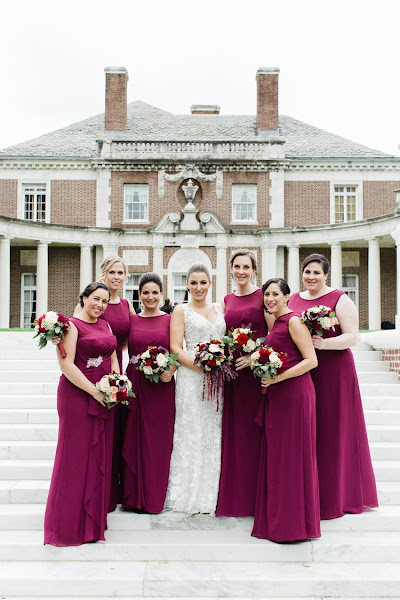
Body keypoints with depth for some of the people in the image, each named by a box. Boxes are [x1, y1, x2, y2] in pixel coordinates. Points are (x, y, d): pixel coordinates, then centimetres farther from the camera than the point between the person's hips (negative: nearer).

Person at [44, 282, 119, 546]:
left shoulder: (105, 325, 15)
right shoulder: (71, 325, -8)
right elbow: (66, 364, -15)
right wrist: (94, 391, -16)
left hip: (105, 397, 7)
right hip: (77, 394, -7)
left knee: (100, 456, 10)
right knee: (77, 456, -1)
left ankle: (94, 518, 22)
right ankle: (71, 523, 11)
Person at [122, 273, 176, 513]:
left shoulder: (170, 320, 3)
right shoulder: (131, 319, 8)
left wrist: (170, 372, -13)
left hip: (162, 387, -1)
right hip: (135, 384, 2)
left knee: (159, 439, 2)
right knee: (135, 438, 4)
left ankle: (155, 497, 14)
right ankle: (135, 497, 15)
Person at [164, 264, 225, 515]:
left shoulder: (220, 309, 16)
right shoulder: (181, 311, 3)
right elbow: (176, 348, -5)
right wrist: (201, 366, -18)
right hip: (191, 377, -4)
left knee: (214, 434, 5)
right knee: (192, 433, -3)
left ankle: (211, 495, 14)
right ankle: (190, 496, 7)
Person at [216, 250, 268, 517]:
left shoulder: (263, 296, -3)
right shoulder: (227, 300, 15)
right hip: (232, 370, 5)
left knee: (255, 430, -1)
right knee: (233, 430, 8)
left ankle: (256, 498, 11)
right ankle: (235, 497, 19)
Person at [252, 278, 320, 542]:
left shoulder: (293, 321, -10)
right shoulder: (276, 323, 16)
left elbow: (311, 360, -16)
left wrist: (277, 378, -19)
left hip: (294, 392, -9)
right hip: (275, 396, 9)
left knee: (291, 455, -2)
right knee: (276, 455, 12)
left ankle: (294, 522, 9)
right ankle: (277, 520, 22)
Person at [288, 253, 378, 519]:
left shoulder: (340, 299, -3)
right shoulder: (294, 300, 13)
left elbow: (352, 337, -10)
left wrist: (324, 343, -24)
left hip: (333, 374, -4)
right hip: (302, 373, 4)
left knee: (333, 431, 1)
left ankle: (334, 495, 14)